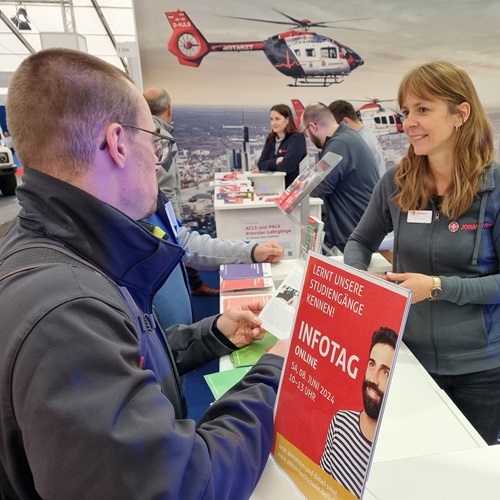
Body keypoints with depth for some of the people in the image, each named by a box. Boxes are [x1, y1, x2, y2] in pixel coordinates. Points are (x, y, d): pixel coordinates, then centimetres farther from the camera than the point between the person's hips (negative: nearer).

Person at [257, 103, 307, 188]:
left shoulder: (296, 138, -11)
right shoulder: (270, 139, 10)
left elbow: (286, 166, -22)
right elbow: (260, 165, 4)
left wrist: (271, 165, -3)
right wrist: (276, 161, -14)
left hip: (291, 187, -6)